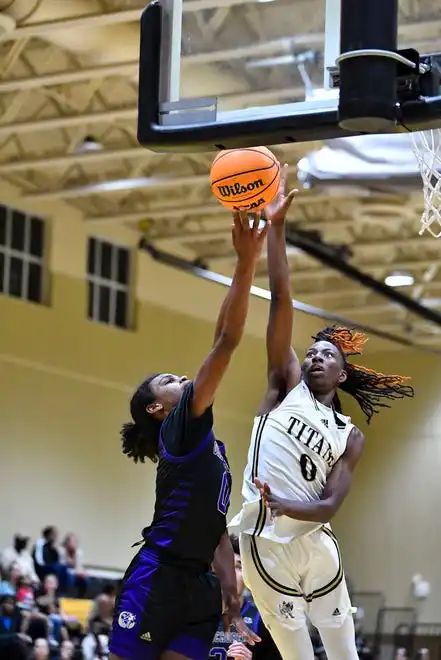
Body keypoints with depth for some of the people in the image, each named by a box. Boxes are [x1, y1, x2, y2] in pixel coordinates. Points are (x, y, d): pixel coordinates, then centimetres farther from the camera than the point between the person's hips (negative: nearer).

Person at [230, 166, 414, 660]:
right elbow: (281, 300, -3)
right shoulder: (288, 383, 6)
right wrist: (275, 226, -11)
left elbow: (330, 506, -2)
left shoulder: (350, 437, 10)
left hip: (315, 545, 3)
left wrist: (283, 505, -23)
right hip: (265, 543, -3)